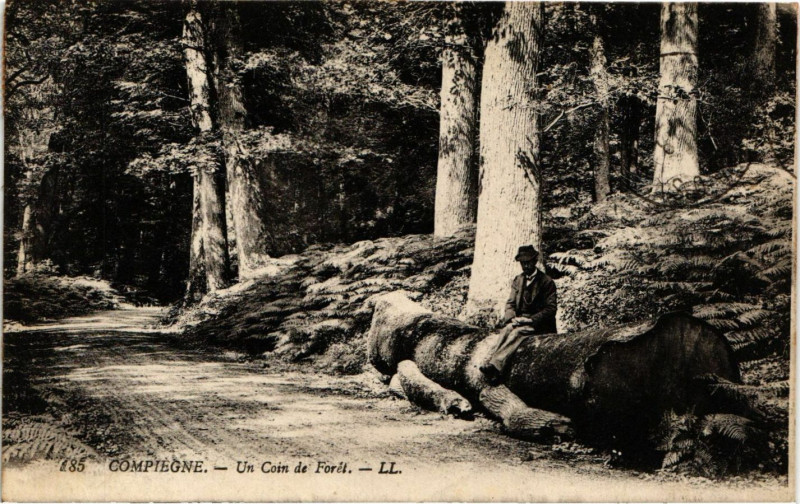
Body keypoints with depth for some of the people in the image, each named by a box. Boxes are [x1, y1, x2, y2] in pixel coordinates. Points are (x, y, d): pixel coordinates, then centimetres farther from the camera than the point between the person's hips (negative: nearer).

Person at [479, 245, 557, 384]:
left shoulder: (547, 282, 0)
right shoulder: (517, 280, 17)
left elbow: (551, 309, -6)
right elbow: (510, 303, 11)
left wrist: (530, 320, -18)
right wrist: (512, 318, -11)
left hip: (538, 323, -4)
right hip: (519, 321, 4)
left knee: (518, 332, -33)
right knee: (507, 330, -29)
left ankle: (495, 364, -53)